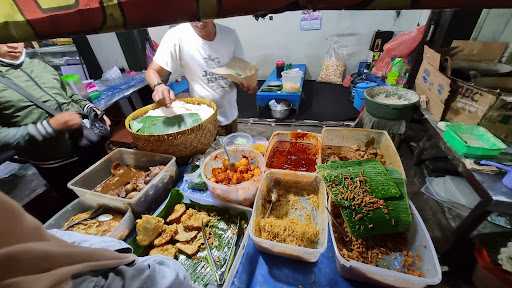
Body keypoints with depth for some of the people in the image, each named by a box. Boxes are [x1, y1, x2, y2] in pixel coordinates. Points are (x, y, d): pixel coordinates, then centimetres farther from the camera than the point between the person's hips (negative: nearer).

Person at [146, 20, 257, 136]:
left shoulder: (230, 34, -4)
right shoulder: (177, 36, -15)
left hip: (231, 117, 5)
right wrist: (158, 86, -32)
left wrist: (248, 83, -15)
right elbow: (152, 71, -10)